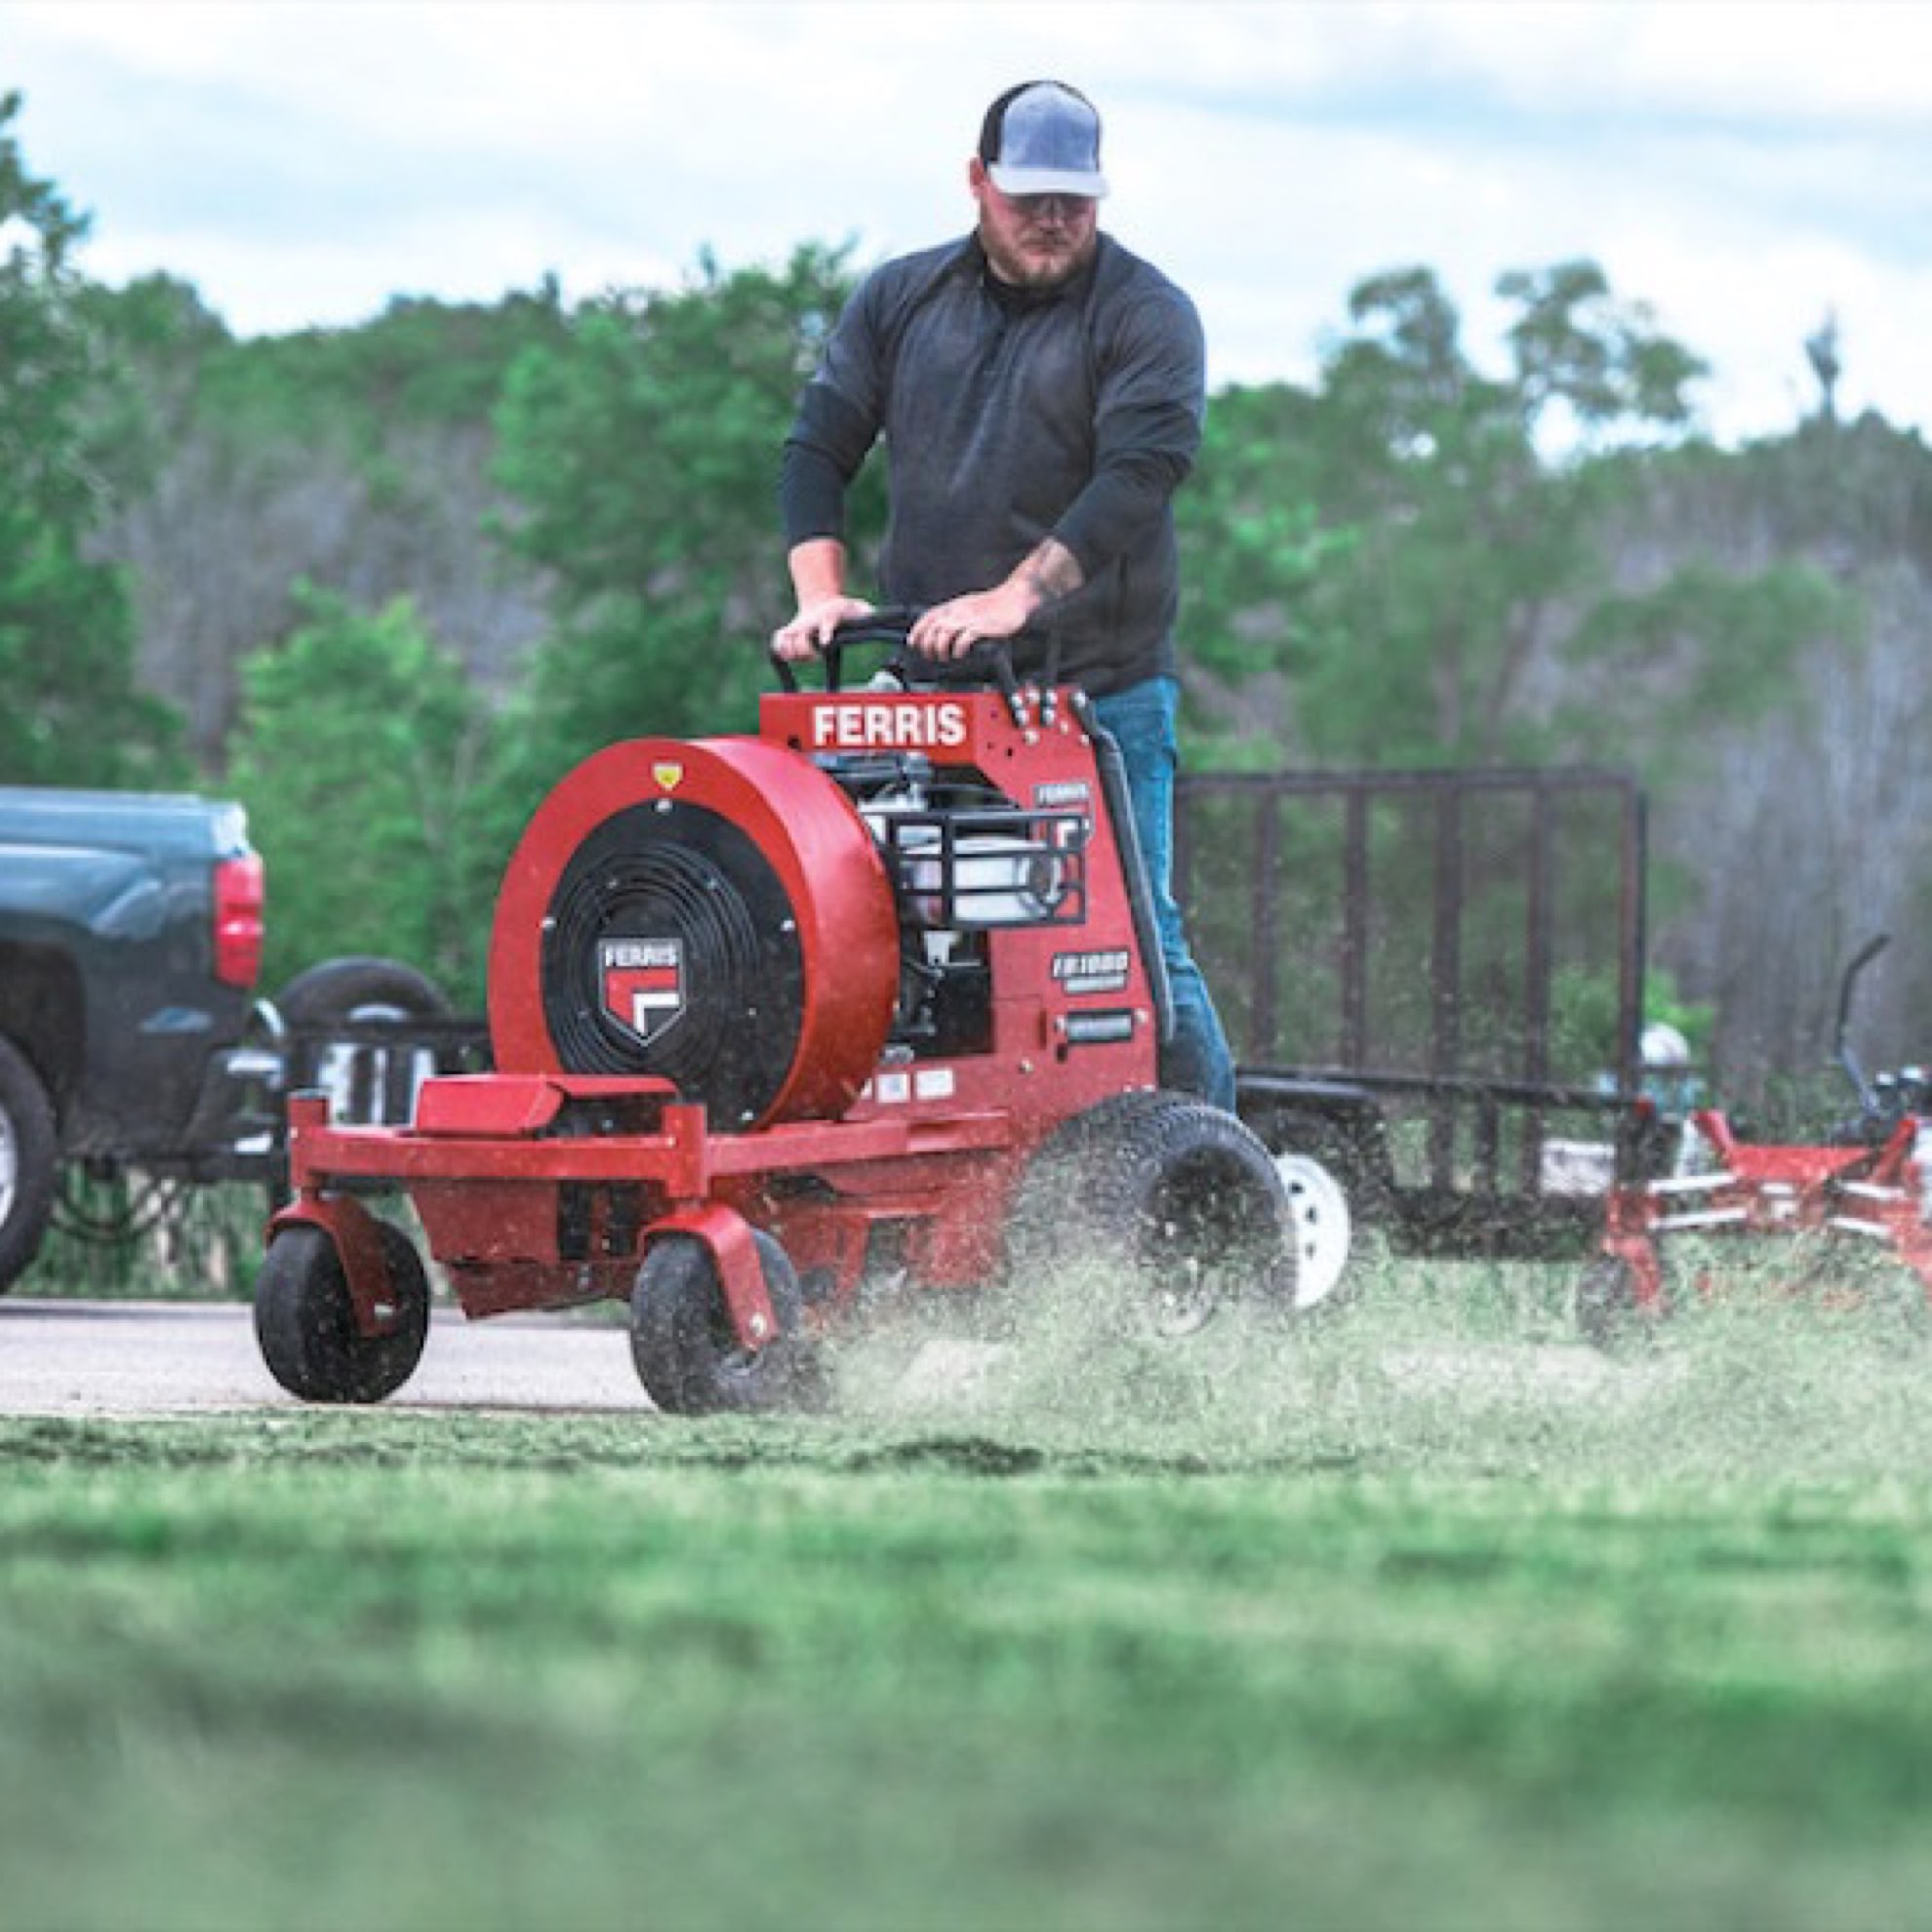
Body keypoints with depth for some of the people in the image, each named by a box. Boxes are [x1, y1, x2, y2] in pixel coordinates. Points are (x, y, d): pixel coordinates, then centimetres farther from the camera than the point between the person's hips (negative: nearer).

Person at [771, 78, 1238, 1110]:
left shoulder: (1145, 316, -3)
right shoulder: (899, 301, 12)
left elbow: (1139, 477, -17)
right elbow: (818, 450, 10)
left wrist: (1017, 596, -29)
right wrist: (821, 591, -8)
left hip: (1102, 688, -4)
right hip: (928, 692, 4)